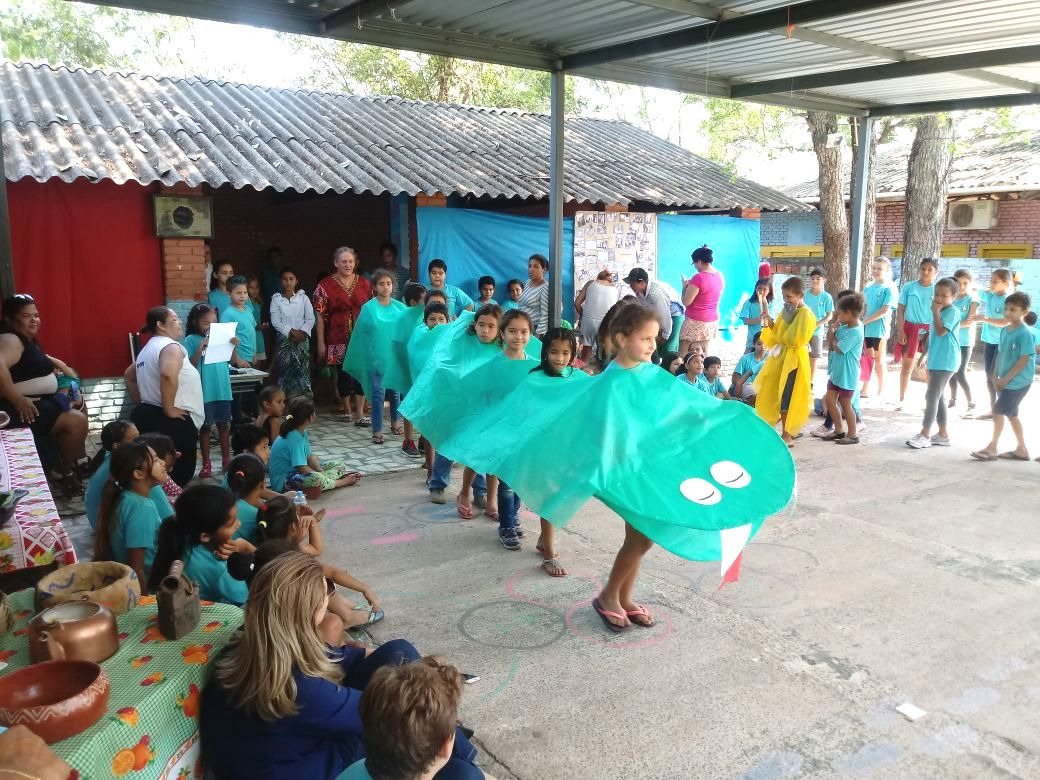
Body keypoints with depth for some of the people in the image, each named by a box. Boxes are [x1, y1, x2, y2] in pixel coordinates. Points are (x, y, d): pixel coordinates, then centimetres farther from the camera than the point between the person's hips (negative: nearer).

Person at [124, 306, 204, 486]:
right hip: (175, 421, -10)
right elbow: (168, 374, -32)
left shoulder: (147, 349, 19)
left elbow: (129, 376, 33)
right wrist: (169, 409, -22)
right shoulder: (171, 346, -11)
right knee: (179, 476, -4)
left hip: (146, 414, 10)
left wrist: (141, 402, 26)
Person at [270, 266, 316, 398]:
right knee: (284, 370, -2)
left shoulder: (303, 298, 6)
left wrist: (303, 332, -13)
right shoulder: (276, 299, 3)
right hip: (284, 339, 0)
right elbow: (275, 321, -5)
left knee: (303, 370, -2)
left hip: (302, 339, 0)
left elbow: (310, 319, 1)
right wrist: (291, 332, -14)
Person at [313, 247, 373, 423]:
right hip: (338, 340, -1)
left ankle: (360, 413, 4)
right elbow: (320, 316, -2)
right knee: (343, 374, 6)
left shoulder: (364, 283, 7)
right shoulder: (325, 285, -1)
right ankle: (347, 410, 26)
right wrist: (321, 342, -5)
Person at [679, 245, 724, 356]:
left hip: (696, 322, -8)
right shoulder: (720, 277, 6)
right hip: (713, 321, 8)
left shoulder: (699, 278, -19)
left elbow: (686, 302, -17)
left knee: (684, 357, -1)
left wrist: (685, 287, 0)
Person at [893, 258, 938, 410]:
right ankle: (901, 400, 16)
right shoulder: (909, 287, -1)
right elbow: (900, 310, 1)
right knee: (906, 366, 7)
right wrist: (900, 331, -6)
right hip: (910, 328, 0)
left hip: (930, 331, 0)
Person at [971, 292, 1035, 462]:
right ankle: (1021, 450, 25)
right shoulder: (1005, 330, 6)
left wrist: (1005, 379, -18)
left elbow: (1024, 360, -19)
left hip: (1018, 382, -8)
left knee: (998, 411, -6)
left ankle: (992, 448, 2)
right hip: (1006, 381, 8)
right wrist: (996, 376, 6)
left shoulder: (1025, 333, -18)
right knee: (1011, 414, 14)